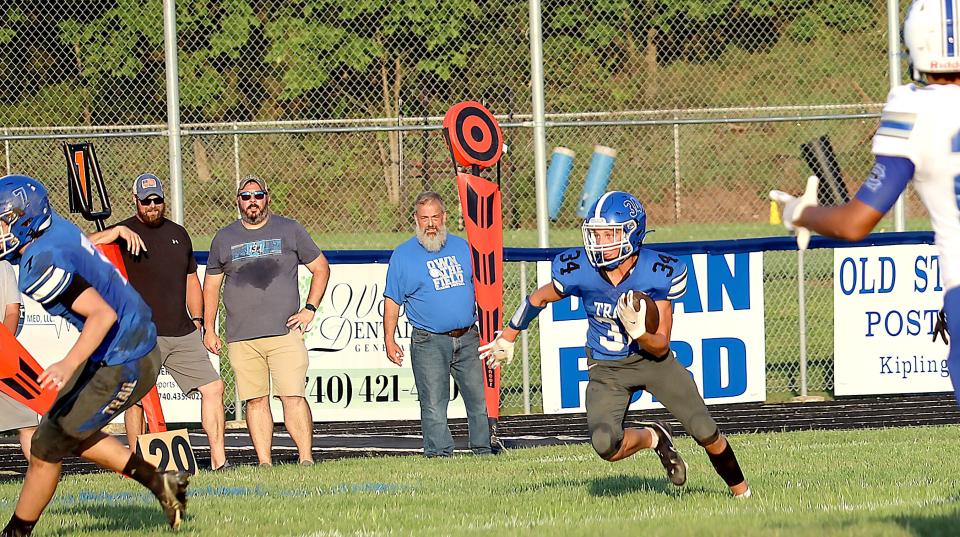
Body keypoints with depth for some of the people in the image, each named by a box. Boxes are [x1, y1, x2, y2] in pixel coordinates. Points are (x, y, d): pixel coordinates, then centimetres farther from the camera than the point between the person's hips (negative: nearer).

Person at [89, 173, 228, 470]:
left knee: (213, 387, 0)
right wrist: (119, 231, -30)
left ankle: (218, 459, 4)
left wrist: (196, 320, 17)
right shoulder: (125, 232, -1)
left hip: (182, 334, 5)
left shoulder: (178, 234, 18)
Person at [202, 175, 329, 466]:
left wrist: (310, 309, 3)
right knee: (256, 400, 1)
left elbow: (321, 268, 13)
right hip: (241, 338, 2)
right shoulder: (224, 239, 13)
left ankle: (306, 458, -12)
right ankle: (264, 462, 4)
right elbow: (211, 285, 20)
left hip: (285, 332, -2)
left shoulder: (289, 230, 8)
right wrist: (209, 329, 14)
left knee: (293, 397, -12)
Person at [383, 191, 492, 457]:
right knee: (434, 406, -6)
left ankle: (484, 451, 16)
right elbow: (392, 300, 4)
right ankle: (439, 455, -3)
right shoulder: (403, 255, 3)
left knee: (481, 401, 4)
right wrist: (389, 339, -2)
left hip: (468, 339, 3)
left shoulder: (463, 247, 11)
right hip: (429, 343, -3)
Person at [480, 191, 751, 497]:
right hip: (606, 368, 0)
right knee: (606, 446, -25)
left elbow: (661, 347, -15)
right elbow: (539, 299, 5)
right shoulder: (577, 270, -17)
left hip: (651, 358, 0)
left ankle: (740, 491, 24)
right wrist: (508, 339, 17)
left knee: (705, 433, -5)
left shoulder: (658, 273, -20)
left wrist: (639, 332, -37)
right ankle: (653, 438, 9)